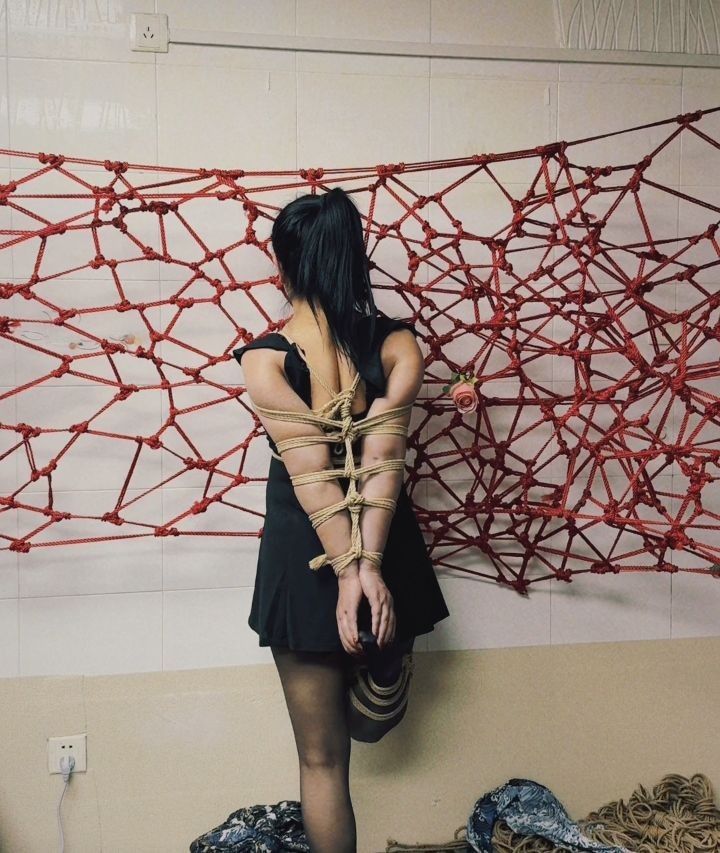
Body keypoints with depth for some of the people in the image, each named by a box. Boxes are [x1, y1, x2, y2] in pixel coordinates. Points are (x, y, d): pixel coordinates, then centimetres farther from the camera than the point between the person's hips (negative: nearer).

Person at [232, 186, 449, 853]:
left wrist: (346, 572, -18)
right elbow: (383, 459, -16)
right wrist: (369, 565, -20)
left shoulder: (264, 358, -15)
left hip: (305, 553, -2)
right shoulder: (398, 344, -8)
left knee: (322, 757, 14)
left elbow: (311, 473, -19)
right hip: (390, 547, 2)